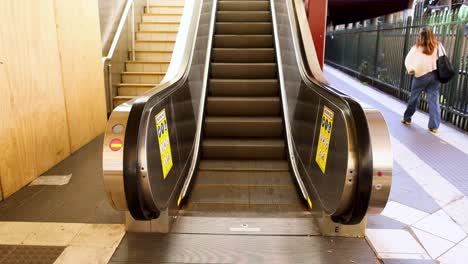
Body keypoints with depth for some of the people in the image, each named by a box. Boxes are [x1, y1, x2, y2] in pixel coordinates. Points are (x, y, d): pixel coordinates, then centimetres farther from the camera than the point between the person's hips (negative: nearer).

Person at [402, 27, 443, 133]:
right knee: (434, 100, 2)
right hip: (435, 75, 1)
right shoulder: (438, 46, 3)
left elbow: (408, 60, -8)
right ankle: (434, 126, 1)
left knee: (414, 97, 13)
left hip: (421, 75, -1)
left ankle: (407, 118, 28)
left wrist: (410, 69, -11)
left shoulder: (417, 47, -1)